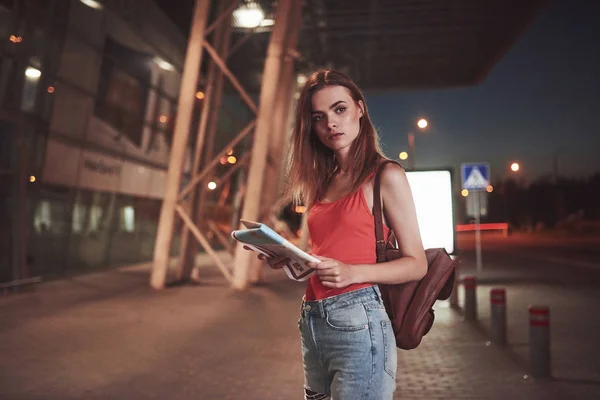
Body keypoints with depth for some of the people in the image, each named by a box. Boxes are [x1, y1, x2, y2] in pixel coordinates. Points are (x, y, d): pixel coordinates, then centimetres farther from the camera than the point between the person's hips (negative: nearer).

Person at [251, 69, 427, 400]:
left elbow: (416, 264, -7)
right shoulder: (321, 183, 13)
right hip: (312, 322, 7)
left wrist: (353, 273, -20)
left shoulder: (386, 176, -5)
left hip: (357, 322, -6)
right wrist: (288, 259, 1)